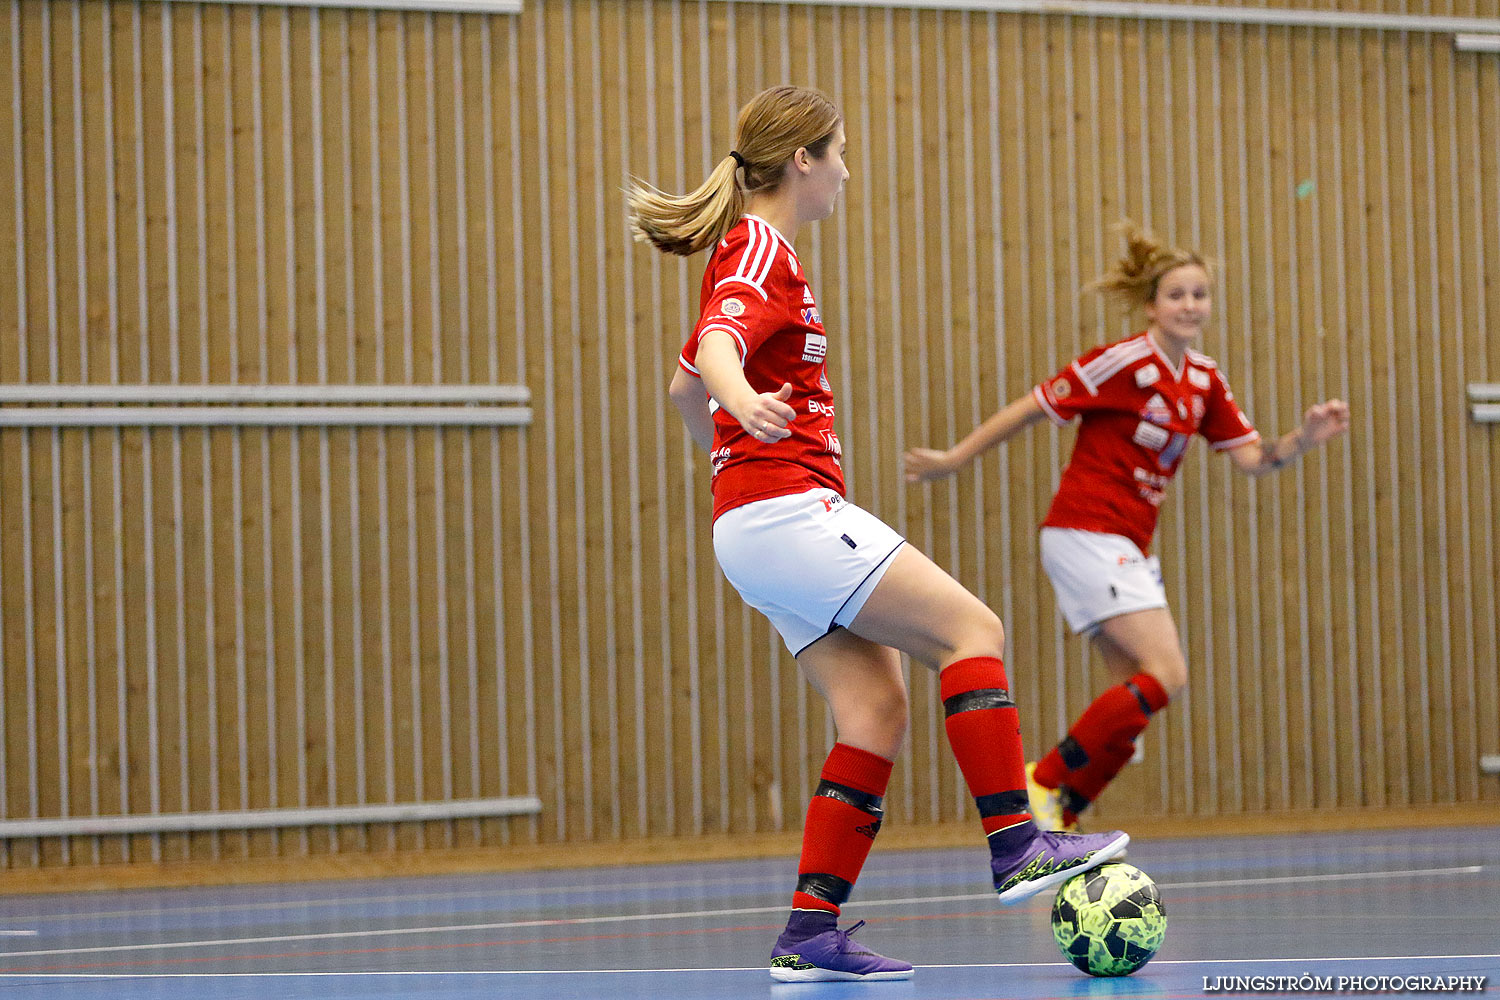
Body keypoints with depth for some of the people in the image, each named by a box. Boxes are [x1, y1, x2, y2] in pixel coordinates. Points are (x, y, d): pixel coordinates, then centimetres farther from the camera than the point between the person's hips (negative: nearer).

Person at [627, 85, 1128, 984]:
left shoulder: (750, 253, 21)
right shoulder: (763, 253, -9)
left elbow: (686, 383, 31)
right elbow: (717, 347, -30)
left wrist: (733, 454, 45)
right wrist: (746, 407, -51)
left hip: (764, 520, 10)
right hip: (789, 513, -10)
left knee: (878, 709, 1)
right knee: (972, 629, -12)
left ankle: (811, 933, -3)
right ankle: (1016, 845, -14)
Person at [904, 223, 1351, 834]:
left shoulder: (1204, 381, 10)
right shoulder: (1123, 364, -13)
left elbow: (1251, 458, 7)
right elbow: (1031, 409, -7)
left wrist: (1305, 438, -11)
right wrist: (953, 460, -2)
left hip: (1127, 549, 8)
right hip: (1084, 536, -8)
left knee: (1135, 699, 4)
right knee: (1167, 675, -18)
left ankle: (1056, 823, 11)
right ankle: (1043, 782, -13)